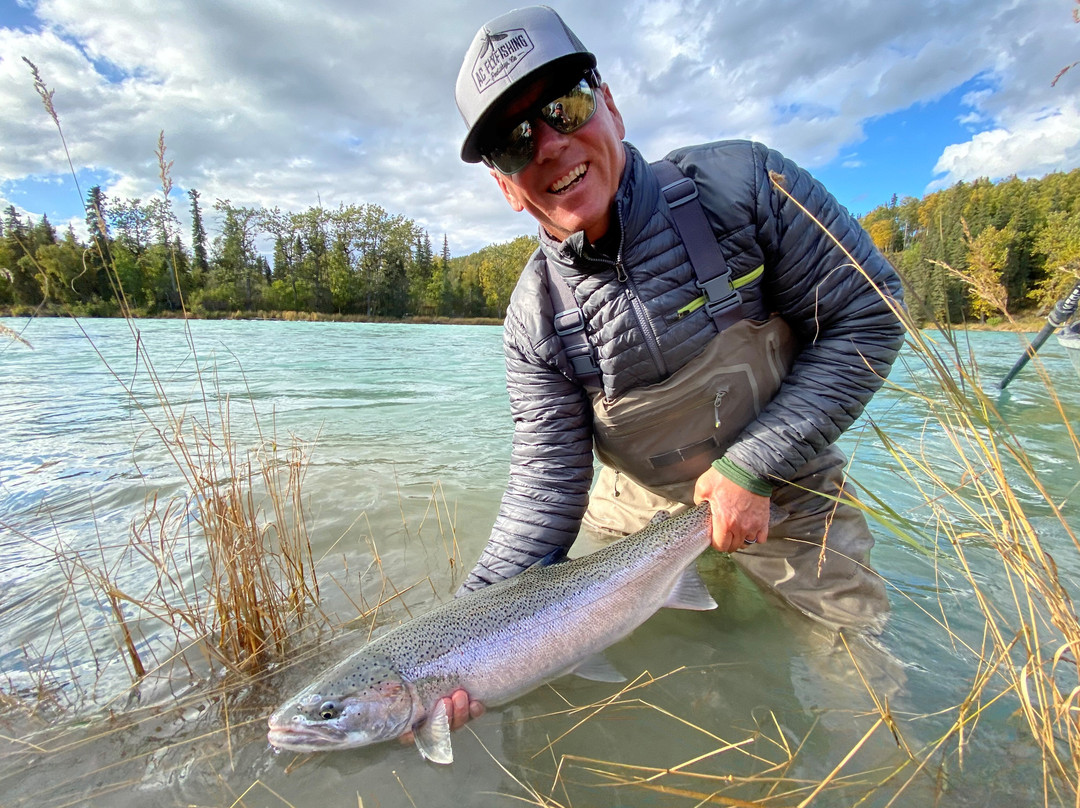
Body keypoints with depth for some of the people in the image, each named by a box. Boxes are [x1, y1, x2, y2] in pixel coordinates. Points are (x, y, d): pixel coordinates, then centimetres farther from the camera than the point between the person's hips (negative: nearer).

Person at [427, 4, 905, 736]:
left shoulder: (743, 184, -20)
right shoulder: (533, 323, -16)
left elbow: (868, 316, -15)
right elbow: (546, 486, -16)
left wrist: (753, 465, -21)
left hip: (784, 498, -1)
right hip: (635, 514, 2)